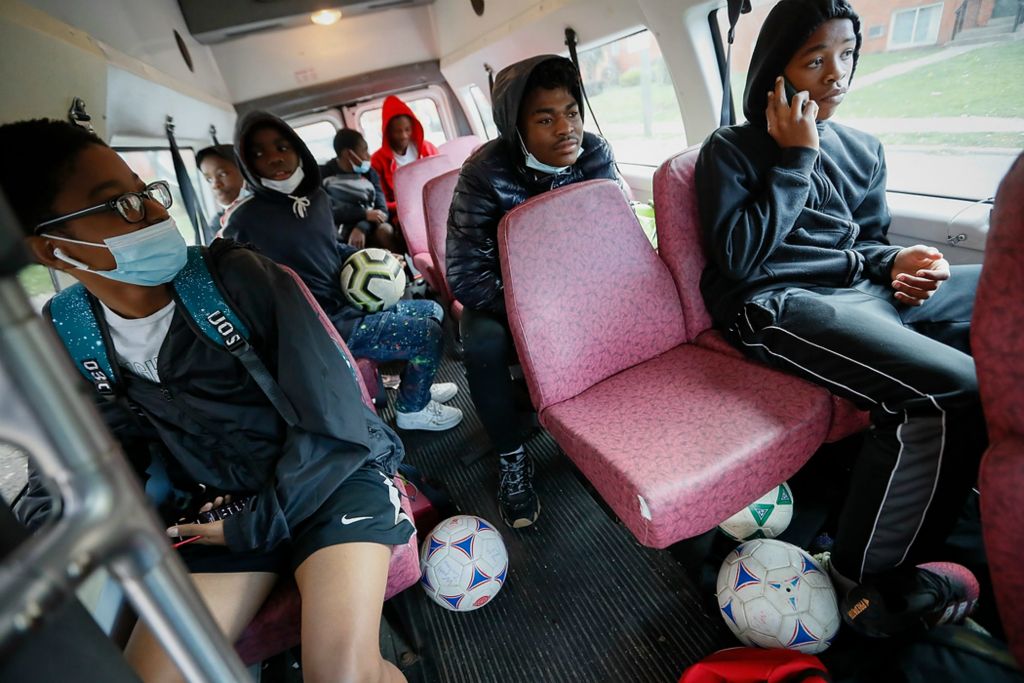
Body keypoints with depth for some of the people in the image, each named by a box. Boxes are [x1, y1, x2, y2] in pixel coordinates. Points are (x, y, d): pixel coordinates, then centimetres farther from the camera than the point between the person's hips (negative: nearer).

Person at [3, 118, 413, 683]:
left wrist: (254, 529, -9)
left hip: (332, 475, -4)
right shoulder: (62, 341, -1)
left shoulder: (239, 276, -15)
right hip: (221, 506, 5)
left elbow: (335, 427, -17)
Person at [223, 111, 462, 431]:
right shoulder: (246, 222, -15)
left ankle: (415, 387, 29)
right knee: (428, 333, -12)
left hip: (347, 303, 9)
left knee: (431, 310, 15)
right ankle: (413, 410, 12)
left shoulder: (316, 196, 7)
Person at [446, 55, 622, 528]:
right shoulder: (486, 173, -21)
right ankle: (512, 461, -8)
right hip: (505, 293, -3)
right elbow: (465, 274, -24)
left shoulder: (595, 155, -11)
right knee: (483, 345, -32)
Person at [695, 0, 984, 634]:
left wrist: (897, 261, -1)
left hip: (865, 292, 8)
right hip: (776, 305, -8)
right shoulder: (731, 149, -1)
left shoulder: (864, 150, 18)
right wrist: (795, 159, -10)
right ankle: (868, 574, -8)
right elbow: (737, 258, -13)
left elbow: (868, 243, 23)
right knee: (958, 389, -27)